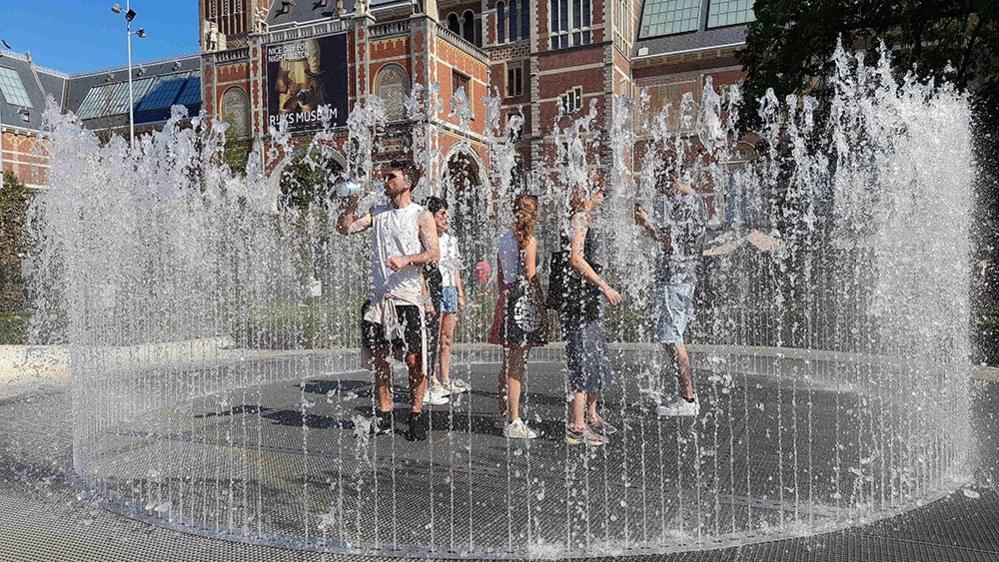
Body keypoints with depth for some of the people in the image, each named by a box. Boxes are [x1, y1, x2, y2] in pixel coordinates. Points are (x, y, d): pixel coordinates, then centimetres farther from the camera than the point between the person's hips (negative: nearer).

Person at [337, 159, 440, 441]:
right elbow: (345, 228, 11)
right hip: (378, 296, 5)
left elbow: (434, 253, -8)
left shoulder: (421, 215, 0)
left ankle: (416, 414, 13)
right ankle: (384, 415, 20)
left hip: (407, 297, -5)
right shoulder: (378, 213, 14)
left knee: (413, 359, -2)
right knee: (377, 357, 8)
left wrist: (406, 260, -23)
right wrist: (353, 201, 1)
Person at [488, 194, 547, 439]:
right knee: (517, 365, -4)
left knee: (508, 363, 16)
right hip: (524, 302, -7)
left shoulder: (504, 239, 12)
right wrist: (540, 305, -2)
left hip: (506, 301, 7)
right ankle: (514, 422, 1)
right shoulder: (529, 240, -9)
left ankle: (505, 414, 27)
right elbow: (531, 277, -12)